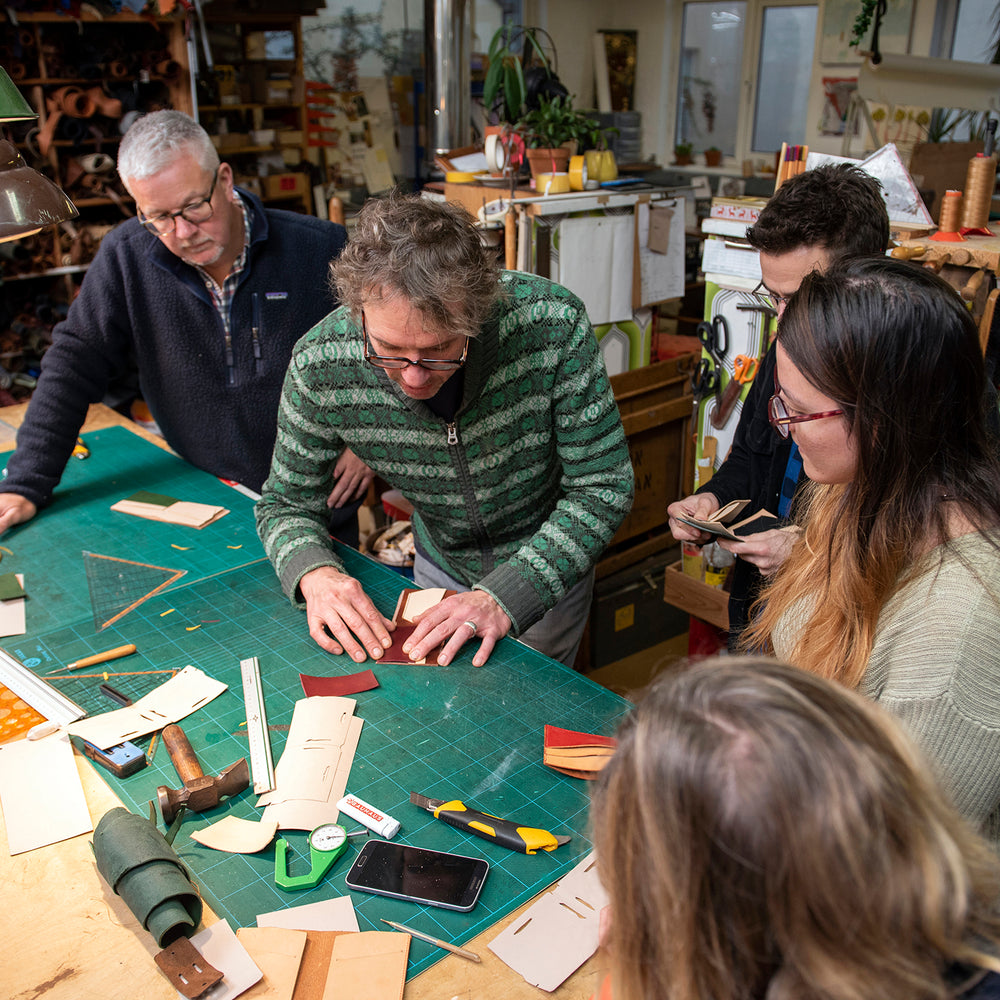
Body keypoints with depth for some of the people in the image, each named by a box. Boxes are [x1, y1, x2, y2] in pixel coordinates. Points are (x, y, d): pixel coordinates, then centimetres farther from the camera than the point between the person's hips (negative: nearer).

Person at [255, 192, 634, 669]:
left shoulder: (552, 324, -34)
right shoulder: (318, 365, -28)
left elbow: (602, 487, -25)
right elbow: (286, 502, -11)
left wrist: (505, 596, -36)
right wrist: (315, 573, -33)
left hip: (549, 560, -2)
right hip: (440, 563, 2)